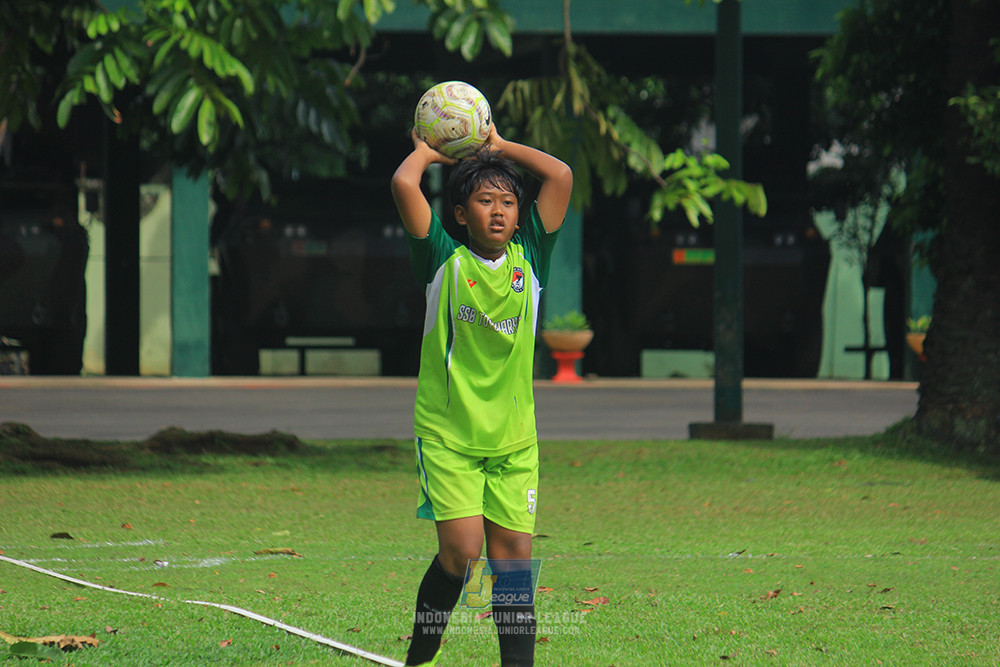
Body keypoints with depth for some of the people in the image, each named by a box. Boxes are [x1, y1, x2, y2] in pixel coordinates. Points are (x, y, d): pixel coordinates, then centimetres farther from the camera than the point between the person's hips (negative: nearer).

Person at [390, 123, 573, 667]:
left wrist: (500, 146, 10)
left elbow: (560, 176, 1)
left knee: (514, 553, -1)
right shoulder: (444, 260, -4)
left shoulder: (529, 259, 5)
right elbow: (403, 184, -15)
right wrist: (427, 152, 4)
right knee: (462, 547, -14)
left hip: (514, 435, 3)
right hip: (447, 431, -3)